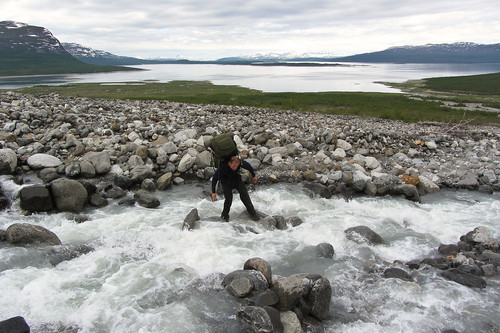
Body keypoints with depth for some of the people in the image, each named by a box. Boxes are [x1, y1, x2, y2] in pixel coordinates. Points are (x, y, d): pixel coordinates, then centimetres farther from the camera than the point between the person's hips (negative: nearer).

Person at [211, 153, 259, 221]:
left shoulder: (240, 163, -31)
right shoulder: (222, 166, -37)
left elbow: (248, 166, -7)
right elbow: (214, 179, -22)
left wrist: (254, 176, 8)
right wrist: (213, 192, -19)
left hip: (235, 177, 2)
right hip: (225, 179, -2)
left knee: (243, 192, -15)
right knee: (229, 197, -19)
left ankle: (251, 211, -3)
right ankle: (224, 215, 3)